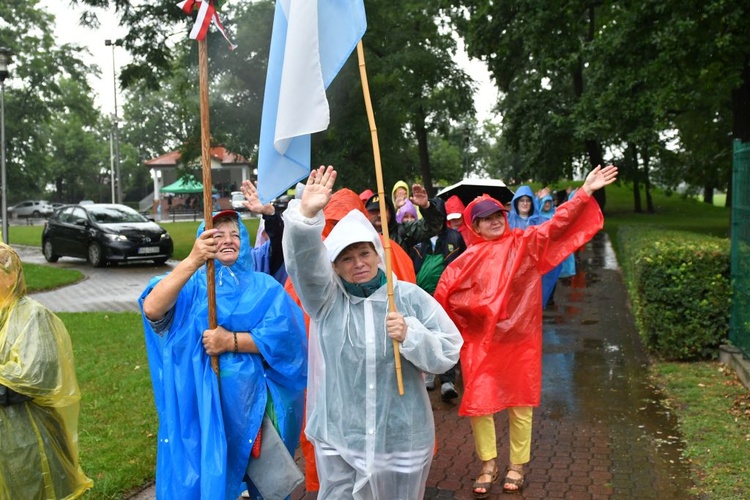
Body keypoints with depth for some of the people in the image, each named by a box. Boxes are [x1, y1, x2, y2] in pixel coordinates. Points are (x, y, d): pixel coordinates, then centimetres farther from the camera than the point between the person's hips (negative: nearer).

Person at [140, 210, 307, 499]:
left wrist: (231, 341, -17)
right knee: (202, 476, 7)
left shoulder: (264, 287, 5)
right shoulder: (191, 283, 0)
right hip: (201, 400, -1)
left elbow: (284, 336, -9)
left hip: (253, 400, 2)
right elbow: (152, 309, -22)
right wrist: (192, 261, -32)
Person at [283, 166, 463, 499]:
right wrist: (307, 214, -39)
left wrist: (411, 335, -22)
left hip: (401, 437, 0)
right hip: (338, 437, 0)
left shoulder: (409, 296, -4)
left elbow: (449, 351, -4)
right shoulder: (325, 297, -3)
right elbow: (303, 262, -23)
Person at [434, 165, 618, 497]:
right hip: (481, 340, 1)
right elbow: (444, 292, -1)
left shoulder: (526, 243, -1)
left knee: (520, 404, 10)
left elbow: (557, 224, -11)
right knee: (477, 402, 2)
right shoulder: (469, 259, 1)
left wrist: (585, 193, -19)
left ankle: (517, 466, 28)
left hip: (519, 338, 0)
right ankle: (488, 465, 22)